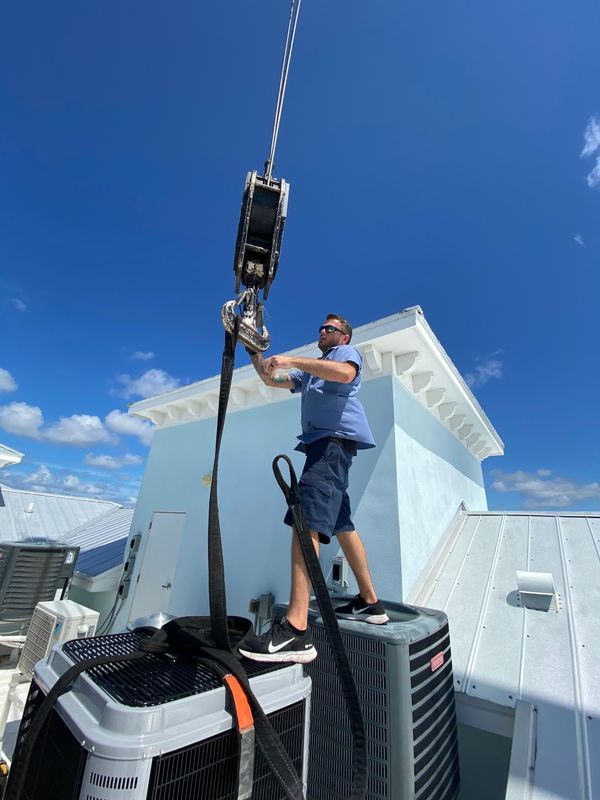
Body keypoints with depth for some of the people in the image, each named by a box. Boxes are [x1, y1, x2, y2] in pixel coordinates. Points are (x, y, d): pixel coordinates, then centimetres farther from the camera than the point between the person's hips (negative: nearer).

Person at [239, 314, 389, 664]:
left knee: (307, 520, -23)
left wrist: (292, 360, -20)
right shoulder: (311, 370, 33)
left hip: (335, 439, -10)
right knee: (341, 524, 11)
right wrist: (255, 350, 13)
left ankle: (296, 629, -25)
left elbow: (345, 373, -16)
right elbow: (271, 379, 26)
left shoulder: (348, 352, 10)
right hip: (322, 444, 10)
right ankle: (370, 602, 23)